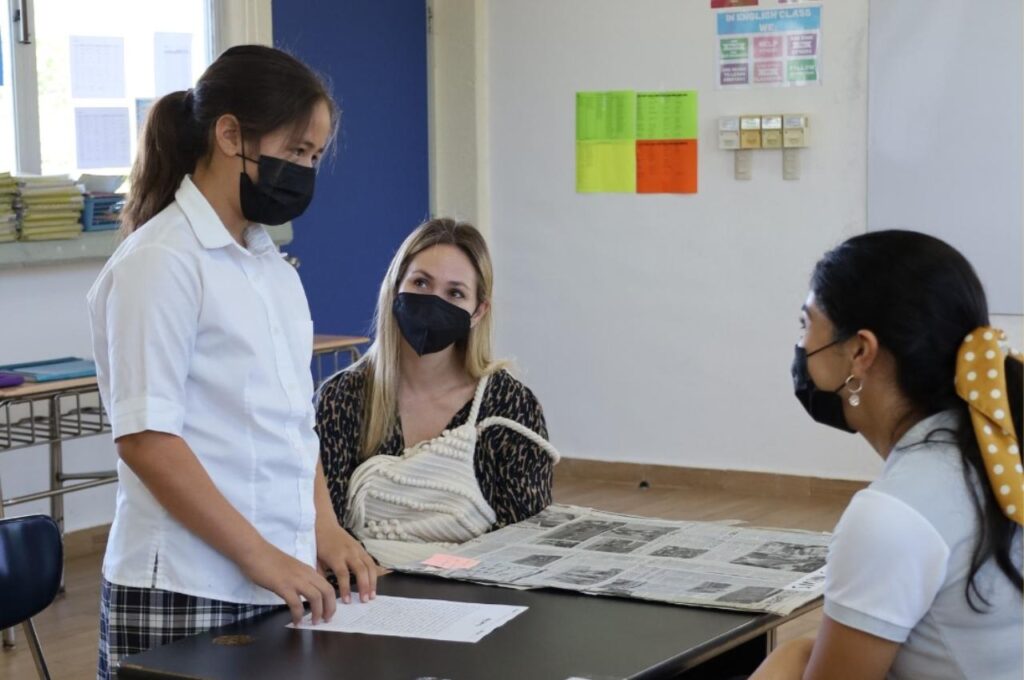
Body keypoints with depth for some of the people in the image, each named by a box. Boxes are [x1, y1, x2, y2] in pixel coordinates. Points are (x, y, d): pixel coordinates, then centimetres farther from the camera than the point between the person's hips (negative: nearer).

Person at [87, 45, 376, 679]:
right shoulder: (160, 263, -12)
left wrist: (324, 528, 5)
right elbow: (145, 438, -17)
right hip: (186, 595, -7)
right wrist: (260, 555, -17)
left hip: (279, 584, 7)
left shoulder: (271, 265, 13)